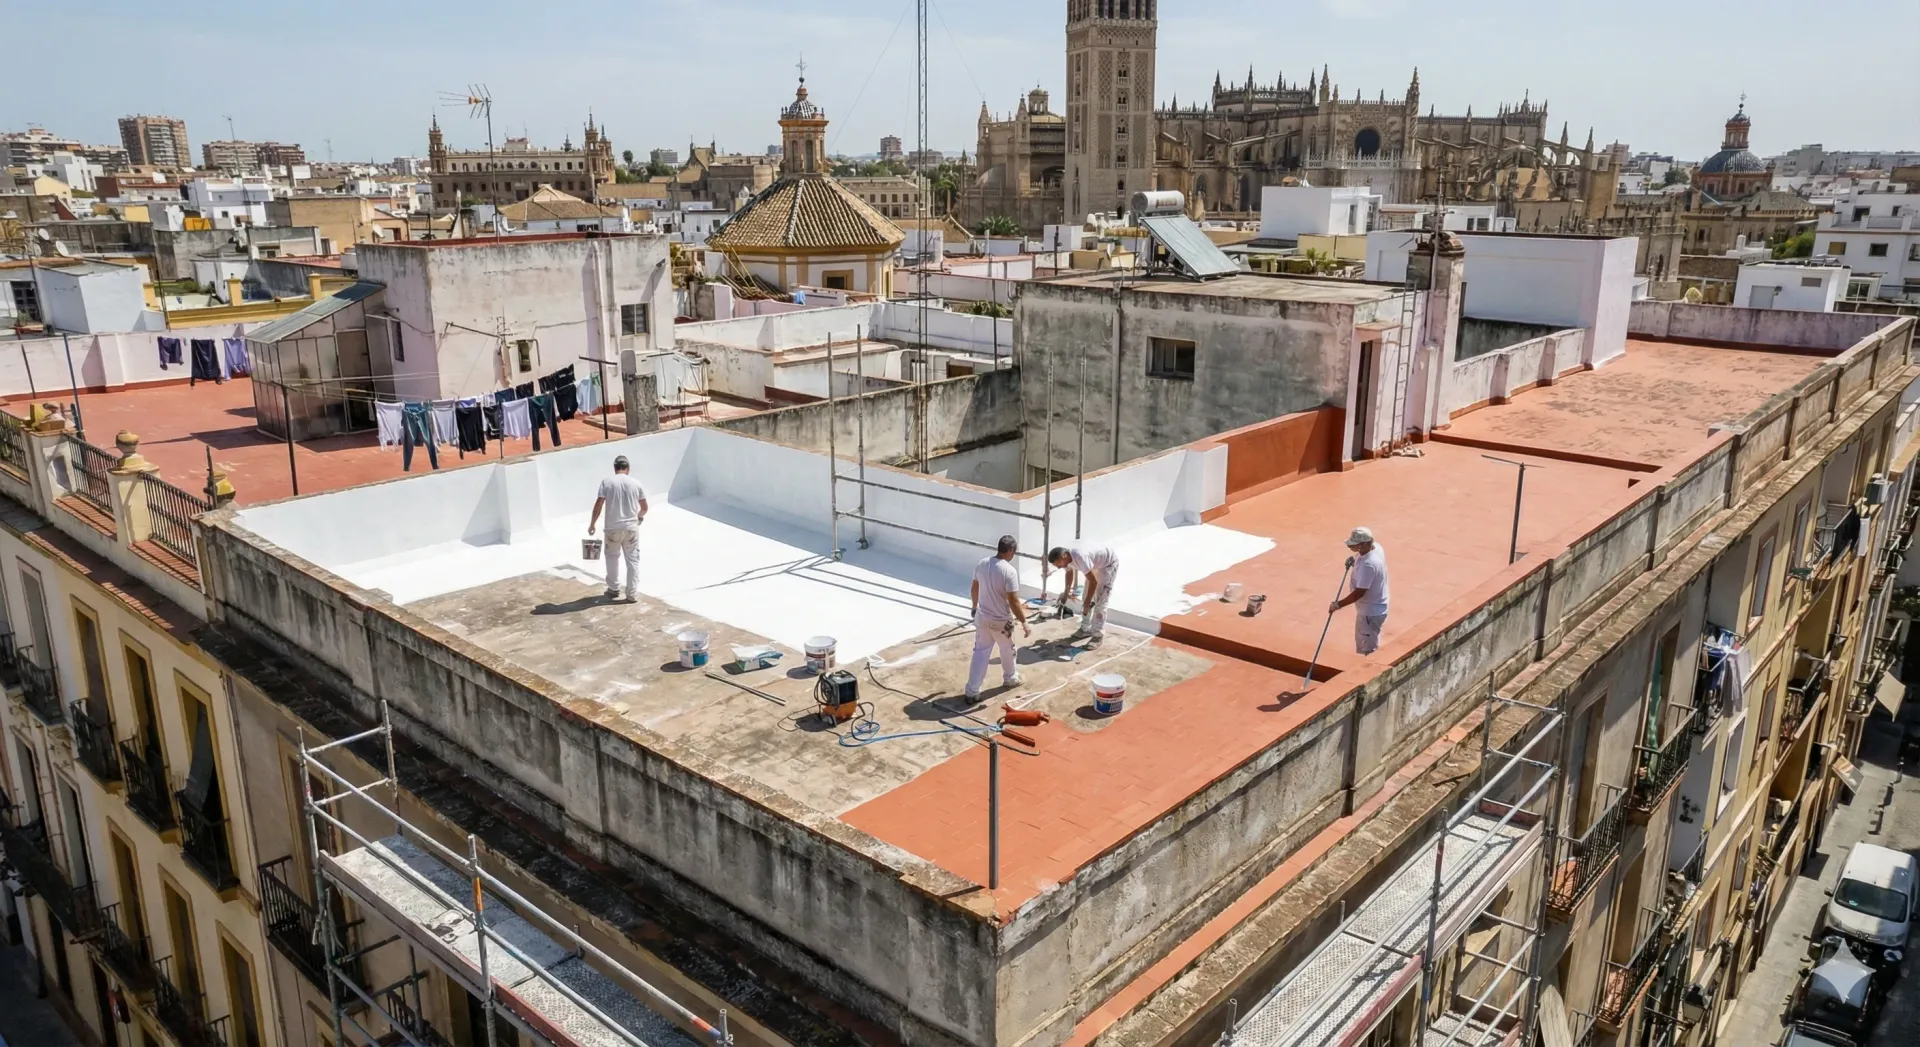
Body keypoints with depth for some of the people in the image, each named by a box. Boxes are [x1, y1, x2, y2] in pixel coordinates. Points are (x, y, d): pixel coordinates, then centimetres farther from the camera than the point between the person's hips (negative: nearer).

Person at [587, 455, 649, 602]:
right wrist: (639, 516, 30)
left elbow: (598, 504, -9)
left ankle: (613, 589, 26)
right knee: (633, 560, 8)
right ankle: (632, 594, 8)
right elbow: (644, 507, 8)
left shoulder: (607, 482, -5)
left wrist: (592, 524, 2)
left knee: (612, 557, 20)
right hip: (631, 527, 1)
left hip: (613, 528, -1)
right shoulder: (635, 483, 1)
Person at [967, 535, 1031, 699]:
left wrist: (975, 607, 27)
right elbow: (1014, 601, -23)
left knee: (980, 652, 12)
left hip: (982, 617, 5)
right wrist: (1024, 622, -13)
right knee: (1007, 651, 21)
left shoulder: (982, 564, -4)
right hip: (1001, 621, -5)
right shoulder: (1009, 571, -24)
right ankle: (1011, 678, 44)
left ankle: (972, 691, 11)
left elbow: (975, 589, 10)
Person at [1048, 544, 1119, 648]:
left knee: (1100, 602, -11)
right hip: (1096, 564, 9)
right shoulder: (1068, 557, -13)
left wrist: (1087, 602, -24)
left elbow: (1093, 582, -33)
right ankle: (1085, 629, 23)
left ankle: (1098, 636, -5)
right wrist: (1066, 592, 21)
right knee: (1085, 598, 11)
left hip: (1109, 563, -9)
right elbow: (1069, 572, 12)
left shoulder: (1080, 557, -40)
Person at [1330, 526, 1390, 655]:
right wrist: (1355, 561, 0)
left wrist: (1338, 604, -20)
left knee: (1367, 651, 4)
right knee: (1362, 645, 28)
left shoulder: (1368, 564, -35)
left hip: (1371, 611, -10)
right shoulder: (1375, 546, -8)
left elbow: (1359, 593, -30)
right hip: (1374, 607, 10)